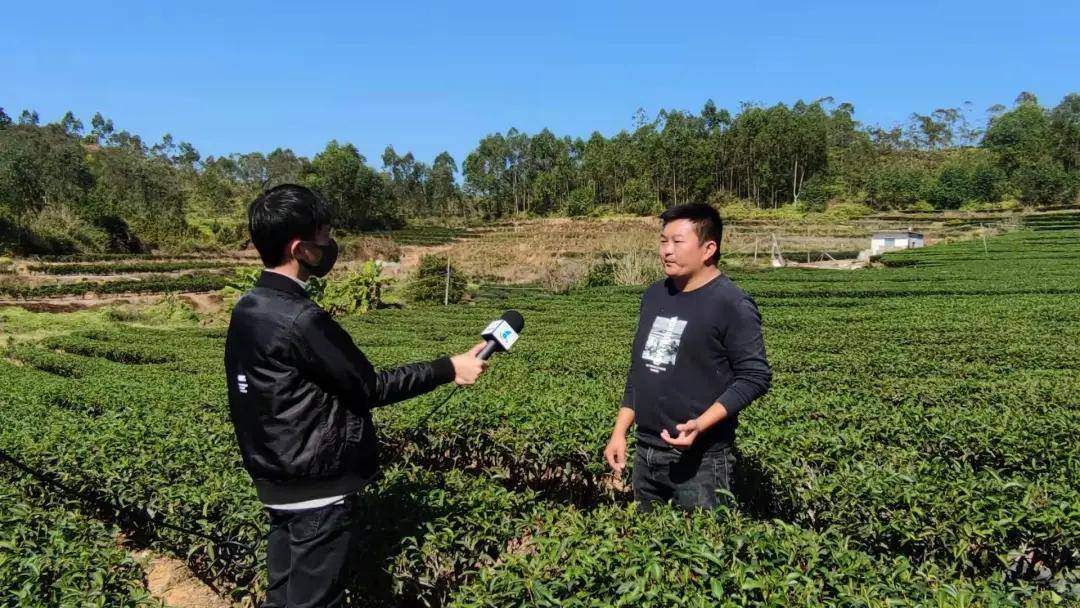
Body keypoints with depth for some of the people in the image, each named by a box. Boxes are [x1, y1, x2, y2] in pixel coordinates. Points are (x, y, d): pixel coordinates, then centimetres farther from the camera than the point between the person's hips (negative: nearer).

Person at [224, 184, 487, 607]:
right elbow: (369, 388, -17)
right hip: (317, 490, -9)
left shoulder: (246, 310, 4)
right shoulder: (300, 320, -25)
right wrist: (448, 369, -8)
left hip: (277, 482, 9)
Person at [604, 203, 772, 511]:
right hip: (645, 453, 7)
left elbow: (755, 376, -15)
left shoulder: (732, 304, -13)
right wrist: (619, 432, 13)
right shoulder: (654, 295, 10)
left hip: (701, 460, -7)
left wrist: (701, 424, -26)